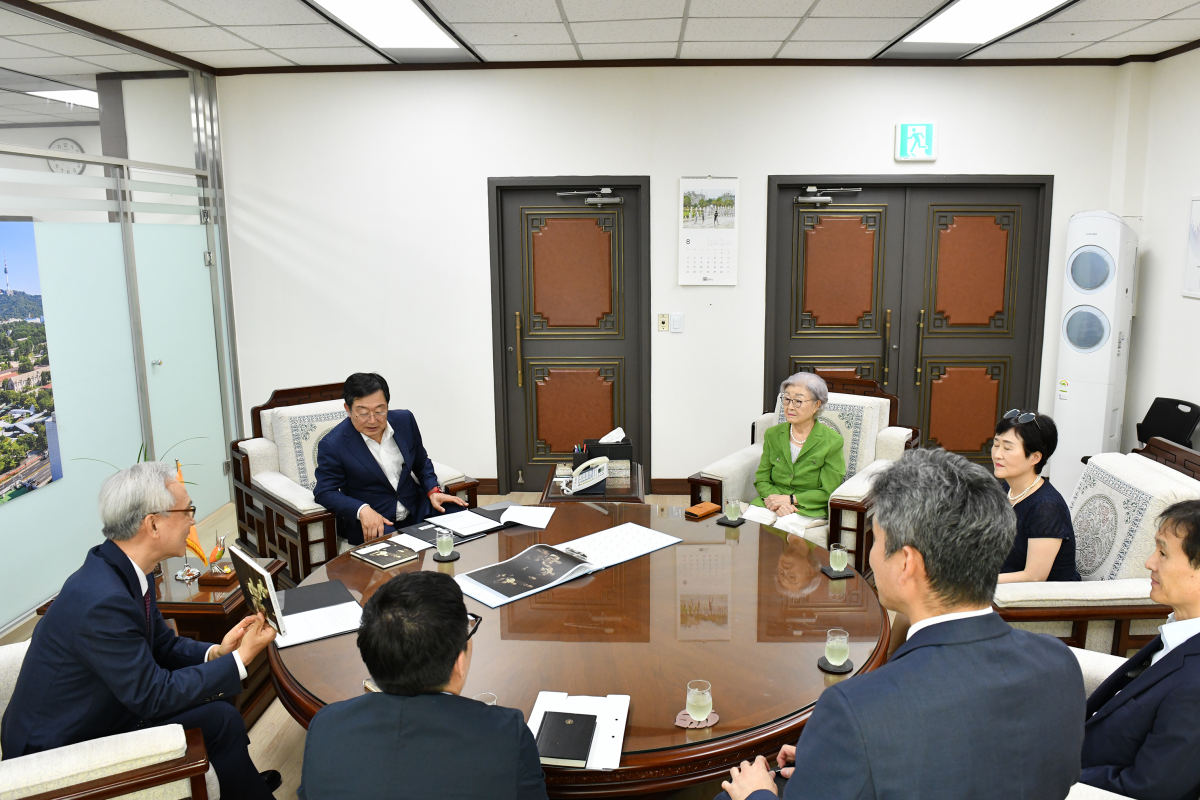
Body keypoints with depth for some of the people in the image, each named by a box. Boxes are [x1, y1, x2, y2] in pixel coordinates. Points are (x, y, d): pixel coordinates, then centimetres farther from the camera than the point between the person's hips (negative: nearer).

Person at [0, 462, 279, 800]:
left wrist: (216, 653, -12)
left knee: (215, 691, 7)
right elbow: (153, 696, -24)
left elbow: (163, 645, 6)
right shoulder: (102, 600, -32)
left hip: (95, 709, 9)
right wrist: (239, 660, -18)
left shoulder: (119, 568, -4)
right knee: (218, 718, -15)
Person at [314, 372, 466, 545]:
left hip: (416, 511, 5)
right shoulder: (332, 445, -12)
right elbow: (325, 492, -9)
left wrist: (433, 491, -2)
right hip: (370, 524, -5)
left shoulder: (404, 420, 2)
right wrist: (362, 510, -25)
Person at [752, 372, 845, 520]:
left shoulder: (832, 441, -4)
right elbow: (761, 479, 8)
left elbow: (828, 491, -5)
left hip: (810, 510, -4)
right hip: (771, 505, 4)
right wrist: (776, 500, -14)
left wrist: (791, 499, -15)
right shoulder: (772, 434, 8)